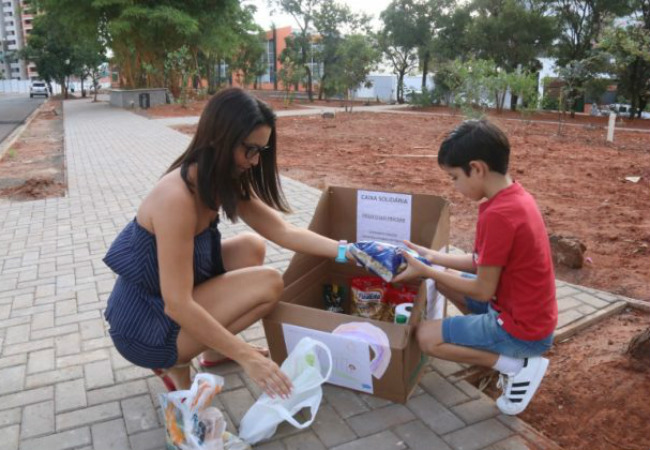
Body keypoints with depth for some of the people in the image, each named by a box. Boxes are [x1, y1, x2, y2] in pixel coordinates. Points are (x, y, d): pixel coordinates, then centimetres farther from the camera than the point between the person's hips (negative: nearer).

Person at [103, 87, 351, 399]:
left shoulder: (222, 182, -3)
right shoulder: (177, 198, -30)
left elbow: (284, 232, -2)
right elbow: (178, 305, -29)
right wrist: (246, 357, -26)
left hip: (171, 304, 8)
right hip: (145, 326, -8)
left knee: (251, 247, 6)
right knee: (269, 284, -16)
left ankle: (215, 349, 14)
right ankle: (176, 362, -2)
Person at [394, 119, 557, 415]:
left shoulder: (498, 214, -30)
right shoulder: (516, 196, 0)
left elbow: (483, 291, -21)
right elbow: (486, 264, 8)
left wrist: (426, 271, -11)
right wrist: (435, 257, 6)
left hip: (522, 329, -9)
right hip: (528, 313, 9)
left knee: (426, 336, -3)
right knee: (445, 278, 16)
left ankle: (518, 365, -2)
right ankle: (495, 344, 13)